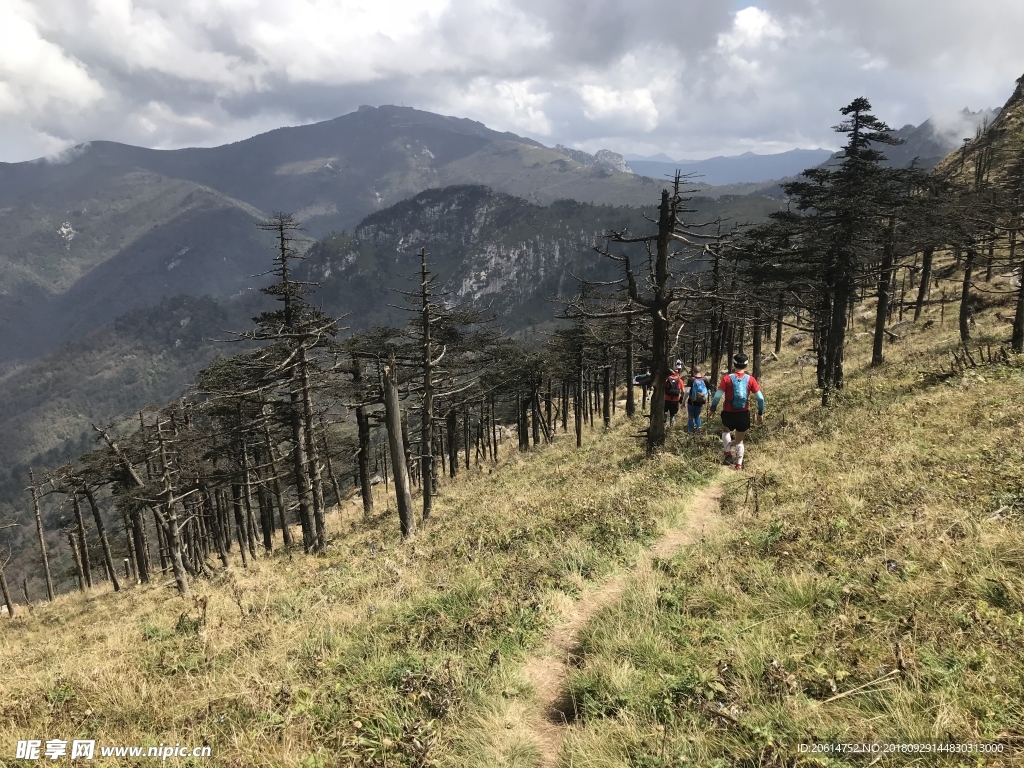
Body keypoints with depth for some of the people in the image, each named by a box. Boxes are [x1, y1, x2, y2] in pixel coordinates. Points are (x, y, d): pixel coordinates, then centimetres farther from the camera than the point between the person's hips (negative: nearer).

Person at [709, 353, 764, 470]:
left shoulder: (727, 378, -10)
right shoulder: (750, 379, -5)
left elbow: (717, 396, -12)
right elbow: (760, 398, -5)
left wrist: (713, 409, 4)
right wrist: (760, 413, 8)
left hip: (729, 414, -1)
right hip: (744, 414, 2)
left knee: (726, 431, 29)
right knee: (739, 440, 20)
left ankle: (727, 453, 12)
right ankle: (739, 465, 19)